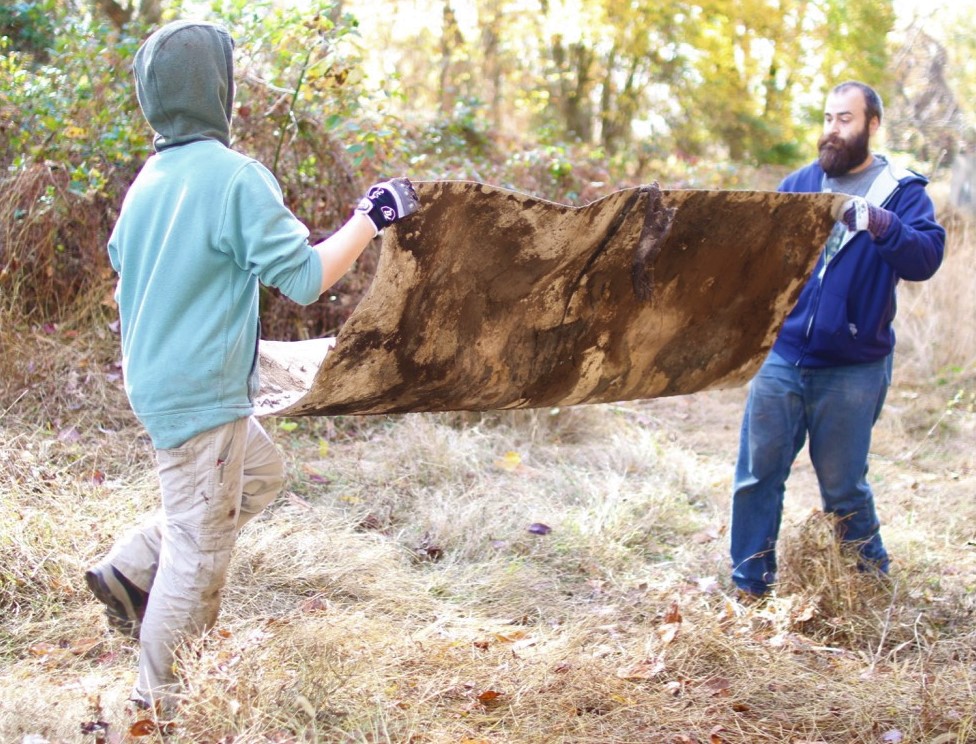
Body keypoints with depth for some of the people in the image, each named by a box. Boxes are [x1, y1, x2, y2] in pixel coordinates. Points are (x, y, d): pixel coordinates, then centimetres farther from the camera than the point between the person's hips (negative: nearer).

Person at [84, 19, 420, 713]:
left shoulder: (149, 180, 7)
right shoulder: (236, 176, -19)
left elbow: (124, 262, 18)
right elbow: (303, 278, -19)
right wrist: (369, 219, -10)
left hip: (159, 376, 9)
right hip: (201, 394, -9)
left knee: (262, 473, 26)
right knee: (199, 552, 3)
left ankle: (130, 566, 21)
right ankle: (157, 701, 16)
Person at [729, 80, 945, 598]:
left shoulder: (902, 192, 1)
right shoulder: (799, 184, 11)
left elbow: (924, 259, -15)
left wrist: (879, 223, -30)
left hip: (853, 370, -3)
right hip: (781, 357, 3)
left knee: (843, 485, 7)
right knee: (758, 474, 3)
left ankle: (870, 577, 29)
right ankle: (749, 586, 15)